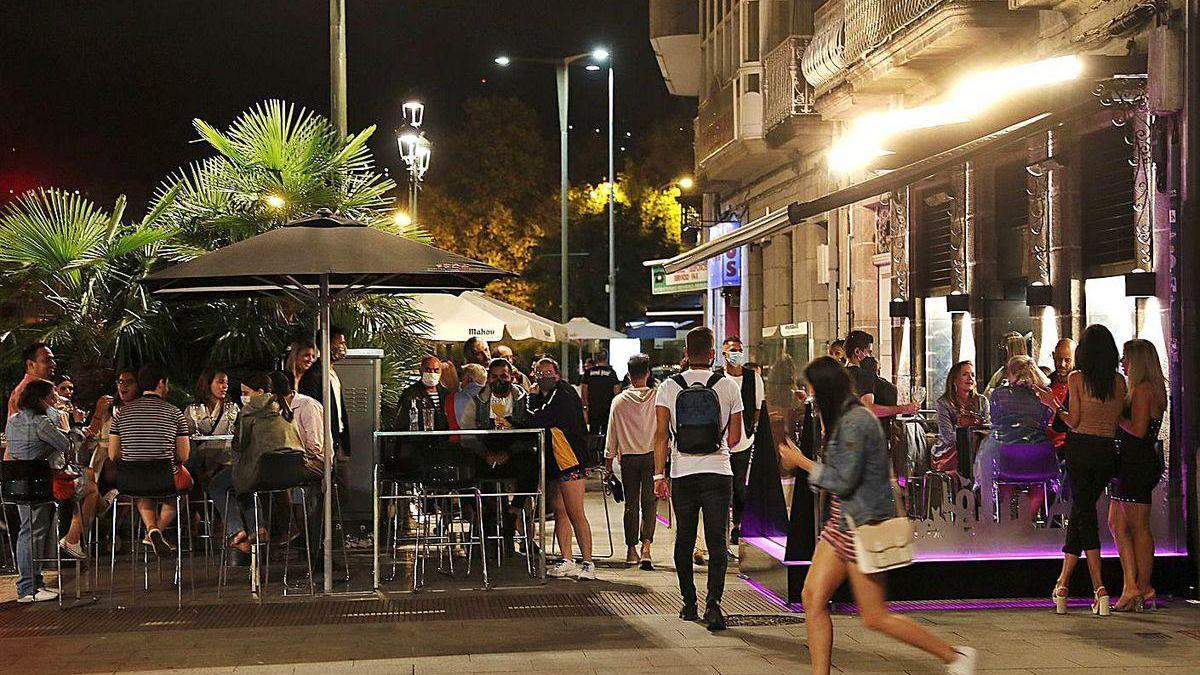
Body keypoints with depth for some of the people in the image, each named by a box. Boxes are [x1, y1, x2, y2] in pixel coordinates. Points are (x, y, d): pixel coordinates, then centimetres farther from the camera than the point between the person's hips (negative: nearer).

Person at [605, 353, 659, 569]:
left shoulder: (619, 401, -1)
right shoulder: (657, 398, -5)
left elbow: (612, 432, 4)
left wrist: (609, 459, 12)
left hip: (628, 457, 1)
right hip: (652, 455, -1)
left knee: (631, 503, 9)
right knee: (649, 502, 1)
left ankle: (631, 550, 13)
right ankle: (646, 546, -14)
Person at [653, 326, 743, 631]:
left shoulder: (669, 387, 0)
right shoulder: (728, 387, -1)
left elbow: (661, 435, -4)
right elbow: (735, 438, 4)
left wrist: (659, 474, -1)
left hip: (682, 473, 1)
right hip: (718, 472, -1)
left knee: (684, 540, 13)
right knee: (717, 541, -1)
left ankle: (689, 604, 20)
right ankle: (713, 602, -17)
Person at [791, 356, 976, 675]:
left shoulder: (855, 422, -18)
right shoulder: (845, 418, 13)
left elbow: (843, 481, -20)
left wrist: (804, 463, -11)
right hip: (841, 523, 10)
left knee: (875, 617, -2)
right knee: (813, 598, 3)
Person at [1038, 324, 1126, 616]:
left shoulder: (1076, 378, -7)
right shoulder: (1119, 380, 4)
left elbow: (1074, 421, -8)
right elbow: (1119, 420, 6)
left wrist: (1054, 405, 7)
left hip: (1081, 448, -4)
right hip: (1108, 450, 4)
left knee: (1084, 514, 2)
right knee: (1081, 513, 11)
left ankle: (1099, 589, -5)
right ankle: (1062, 584, 6)